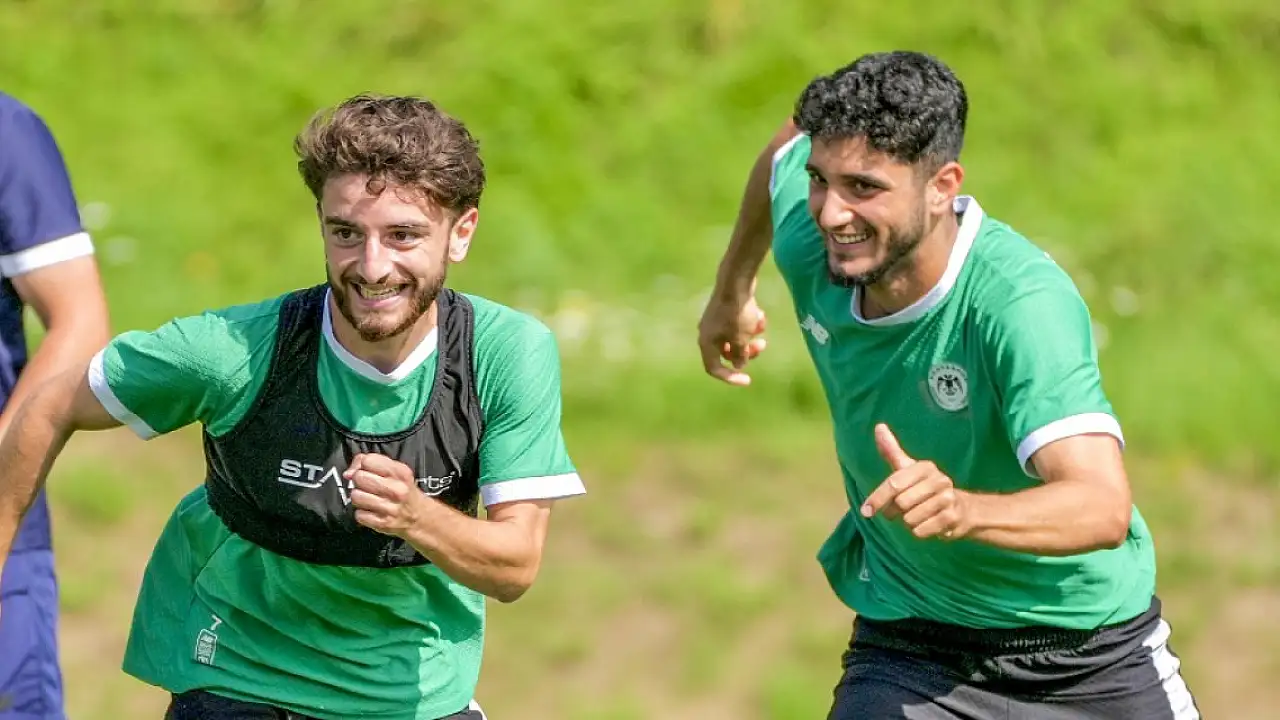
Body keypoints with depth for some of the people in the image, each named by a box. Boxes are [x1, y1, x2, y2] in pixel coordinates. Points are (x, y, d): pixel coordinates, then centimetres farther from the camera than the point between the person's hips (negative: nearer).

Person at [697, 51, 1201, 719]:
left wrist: (959, 509, -59)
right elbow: (791, 143, 10)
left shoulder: (1025, 302, -31)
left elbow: (1103, 507, -41)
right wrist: (732, 289, 24)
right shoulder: (808, 244, -15)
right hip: (904, 647, 3)